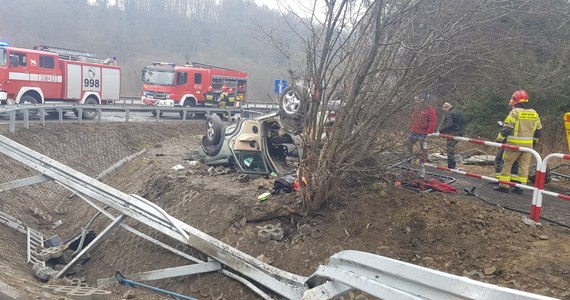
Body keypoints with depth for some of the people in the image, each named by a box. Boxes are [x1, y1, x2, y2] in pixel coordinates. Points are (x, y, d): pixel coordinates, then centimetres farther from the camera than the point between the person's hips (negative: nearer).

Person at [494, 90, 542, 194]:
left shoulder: (515, 112, -10)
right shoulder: (534, 113, 8)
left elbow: (507, 128, -12)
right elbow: (538, 130, 14)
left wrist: (499, 139, -3)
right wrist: (534, 141, 28)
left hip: (515, 143, -5)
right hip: (528, 144, 5)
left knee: (507, 163, 4)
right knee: (524, 165, 10)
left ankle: (504, 185, 5)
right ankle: (520, 186, 12)